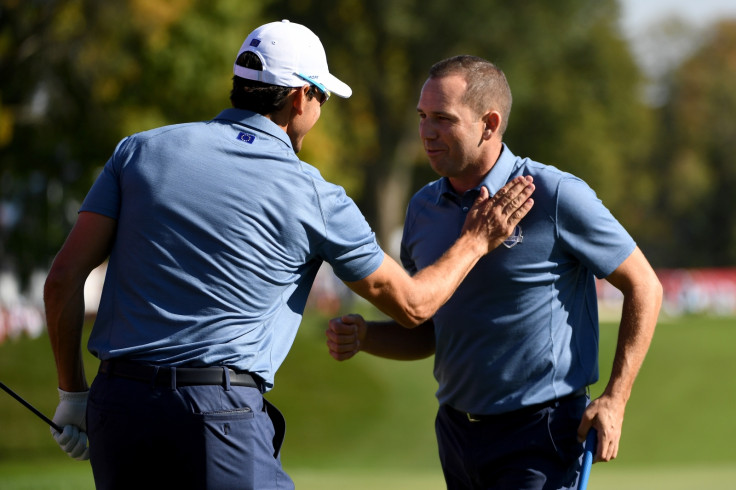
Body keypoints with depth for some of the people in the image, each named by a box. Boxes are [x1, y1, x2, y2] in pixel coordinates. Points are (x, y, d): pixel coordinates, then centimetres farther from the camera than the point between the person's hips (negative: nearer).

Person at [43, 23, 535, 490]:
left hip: (116, 405, 4)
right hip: (219, 409, -4)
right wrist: (476, 241, 30)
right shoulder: (314, 198, 2)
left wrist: (72, 392, 14)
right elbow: (412, 303, 14)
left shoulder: (141, 150, 8)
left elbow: (64, 278, 4)